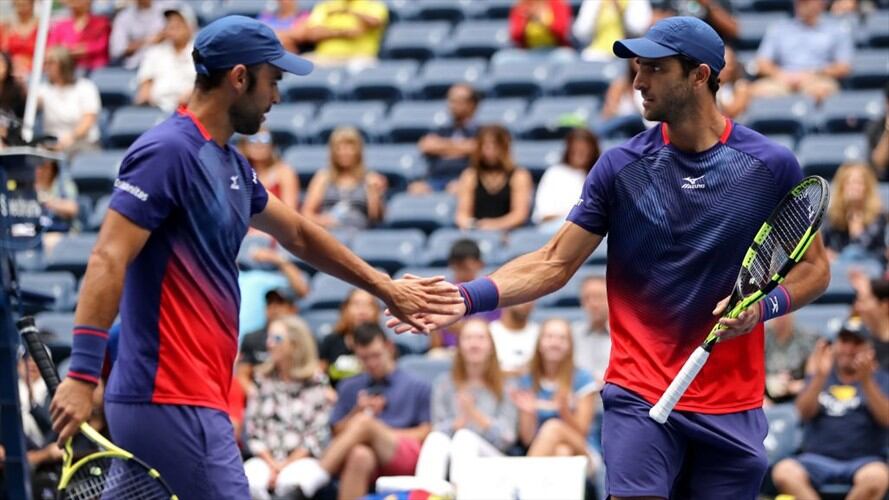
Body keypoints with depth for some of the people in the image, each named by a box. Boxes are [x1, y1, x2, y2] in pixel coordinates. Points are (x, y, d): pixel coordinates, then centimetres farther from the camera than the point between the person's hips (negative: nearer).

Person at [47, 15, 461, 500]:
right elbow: (108, 260, -20)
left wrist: (385, 288, 39)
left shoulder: (230, 165, 17)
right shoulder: (168, 151, -12)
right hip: (174, 404, -10)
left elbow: (297, 234, 33)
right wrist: (83, 373, -28)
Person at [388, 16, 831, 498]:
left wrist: (766, 304, -14)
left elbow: (813, 267, 7)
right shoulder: (620, 166, 0)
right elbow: (555, 264, 1)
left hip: (731, 408, 1)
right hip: (639, 397, 0)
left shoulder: (772, 166, -2)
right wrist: (468, 298, -14)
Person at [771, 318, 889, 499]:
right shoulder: (819, 376, 16)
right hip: (818, 458, 1)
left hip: (863, 460, -1)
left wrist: (866, 382, -21)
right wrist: (820, 377, -17)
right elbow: (805, 413, -1)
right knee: (784, 471, -30)